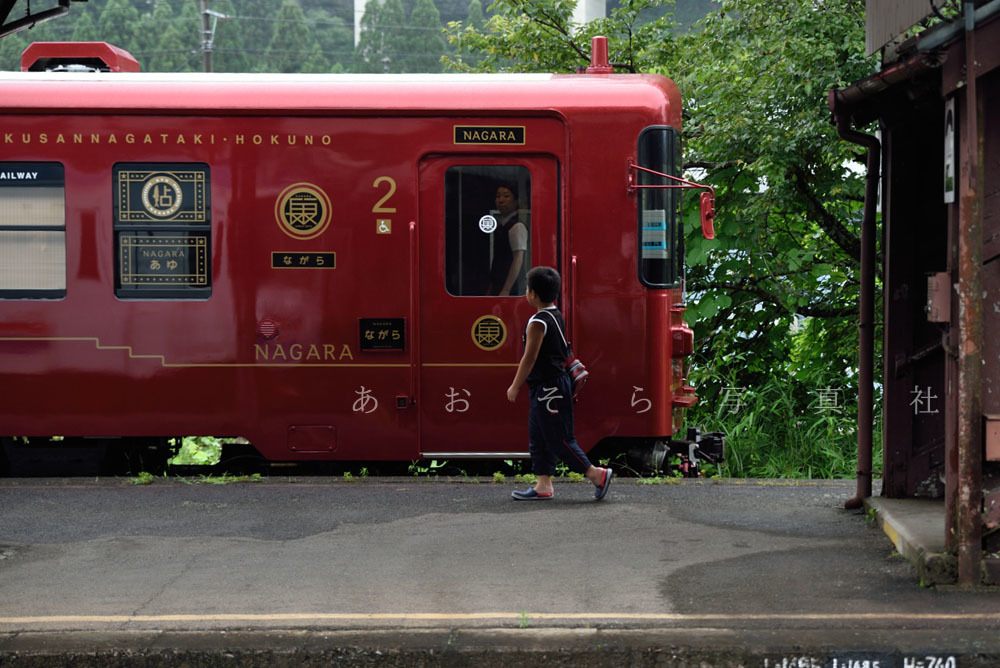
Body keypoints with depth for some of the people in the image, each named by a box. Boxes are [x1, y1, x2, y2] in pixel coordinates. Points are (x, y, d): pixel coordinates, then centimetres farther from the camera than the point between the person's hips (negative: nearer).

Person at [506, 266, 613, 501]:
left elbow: (530, 358, -20)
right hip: (555, 383, 10)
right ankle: (544, 485, 14)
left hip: (547, 388, -10)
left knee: (559, 439, -6)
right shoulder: (557, 317, 12)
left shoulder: (538, 323, -18)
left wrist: (515, 386, -12)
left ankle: (597, 474, -5)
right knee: (538, 438, 13)